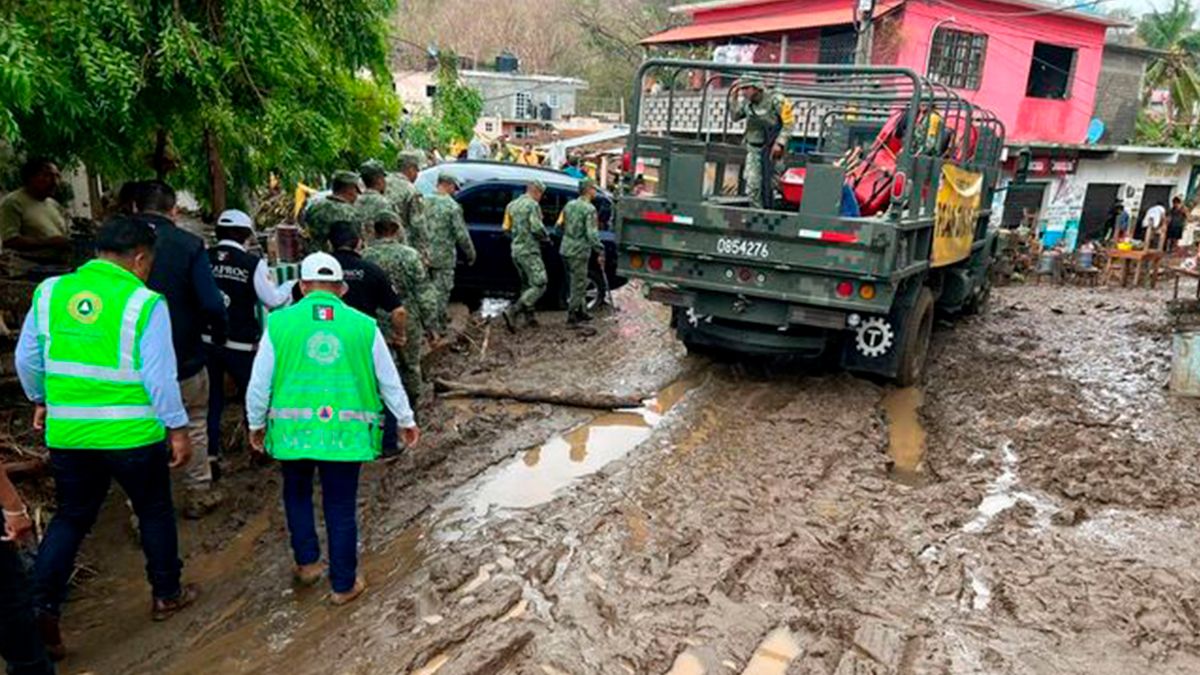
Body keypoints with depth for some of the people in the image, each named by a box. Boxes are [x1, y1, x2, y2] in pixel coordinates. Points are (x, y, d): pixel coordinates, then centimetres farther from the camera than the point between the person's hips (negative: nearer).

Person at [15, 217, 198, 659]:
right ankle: (167, 595, 30)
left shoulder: (50, 291, 2)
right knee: (155, 512, 16)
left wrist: (41, 400, 26)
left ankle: (42, 609, 11)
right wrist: (178, 429, -6)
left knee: (70, 518, 19)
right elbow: (159, 377, -15)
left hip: (67, 432, 4)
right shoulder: (144, 303, -14)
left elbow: (27, 359, 10)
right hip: (132, 435, -4)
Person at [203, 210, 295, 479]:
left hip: (206, 340, 3)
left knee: (212, 398, 12)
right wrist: (292, 285, 11)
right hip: (240, 344, -3)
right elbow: (273, 300, -6)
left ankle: (210, 455, 12)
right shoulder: (253, 263, -10)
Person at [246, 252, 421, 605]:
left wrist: (256, 424, 19)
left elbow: (260, 383, 3)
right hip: (346, 433, 0)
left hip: (294, 430, 0)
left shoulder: (279, 323, -3)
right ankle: (344, 585, 22)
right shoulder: (364, 326, -1)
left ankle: (307, 562, 33)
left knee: (297, 495, 26)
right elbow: (389, 382, 7)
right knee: (341, 508, 11)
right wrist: (407, 421, 20)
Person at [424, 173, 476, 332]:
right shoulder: (452, 206, -13)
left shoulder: (426, 203, 3)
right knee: (442, 291, 3)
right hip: (444, 256, -6)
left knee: (430, 290, 17)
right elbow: (461, 234, -12)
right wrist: (471, 253, 1)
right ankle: (437, 326, 7)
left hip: (427, 255, 6)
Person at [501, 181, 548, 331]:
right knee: (539, 285, -8)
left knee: (527, 284, 19)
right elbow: (537, 227, -20)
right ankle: (512, 311, -19)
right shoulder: (533, 205, -11)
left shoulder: (512, 205, 14)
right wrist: (546, 238, -2)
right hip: (529, 251, -9)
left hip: (516, 250, 9)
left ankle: (529, 316, 19)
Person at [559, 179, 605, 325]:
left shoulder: (569, 205, 10)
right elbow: (592, 234, -21)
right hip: (579, 252, -8)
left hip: (565, 249, 8)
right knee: (578, 284, 3)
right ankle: (572, 315, 8)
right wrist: (601, 252, -18)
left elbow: (560, 226, 16)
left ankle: (581, 311, 27)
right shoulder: (589, 209, -13)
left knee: (577, 283, 18)